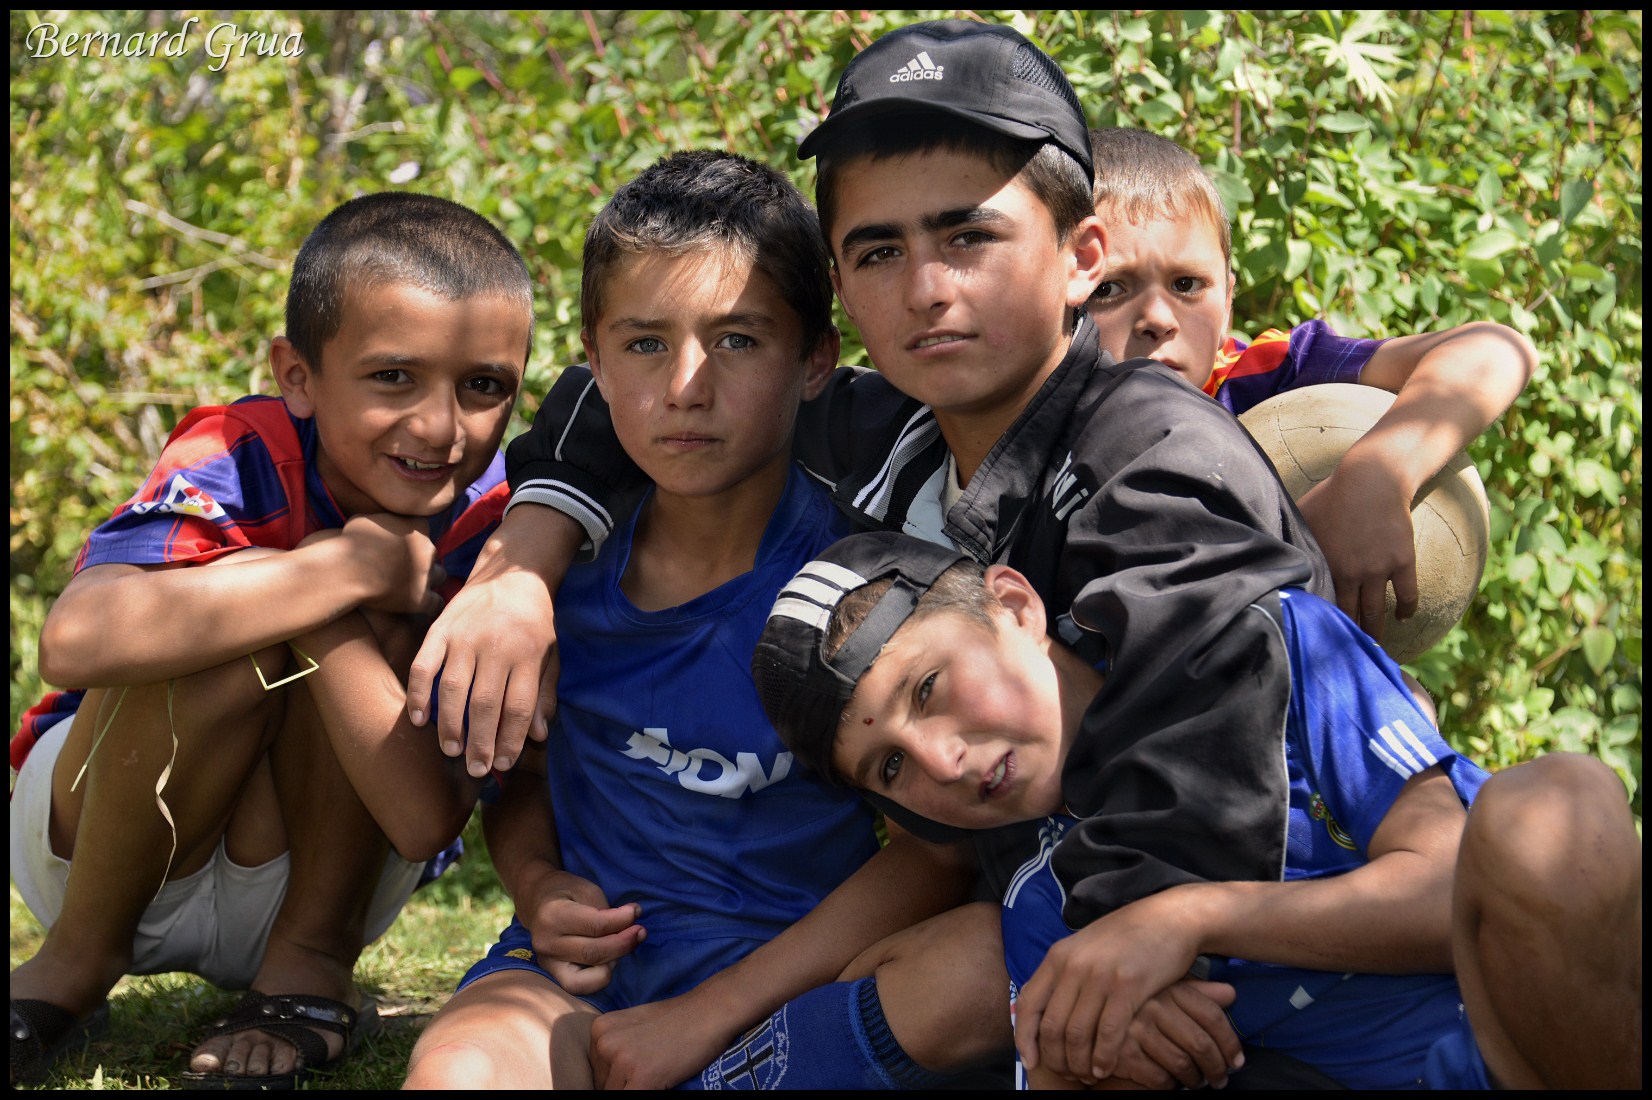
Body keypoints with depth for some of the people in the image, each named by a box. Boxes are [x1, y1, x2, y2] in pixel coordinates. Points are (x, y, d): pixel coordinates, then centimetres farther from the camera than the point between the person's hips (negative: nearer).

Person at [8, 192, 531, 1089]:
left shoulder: (496, 531, -19)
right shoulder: (239, 460, -25)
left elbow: (428, 821, -30)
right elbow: (77, 638, -48)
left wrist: (331, 622, -39)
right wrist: (355, 568, -42)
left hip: (310, 874, 1)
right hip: (90, 840, -1)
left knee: (354, 631, -26)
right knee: (227, 643, -32)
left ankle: (312, 960, -9)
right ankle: (77, 960, -10)